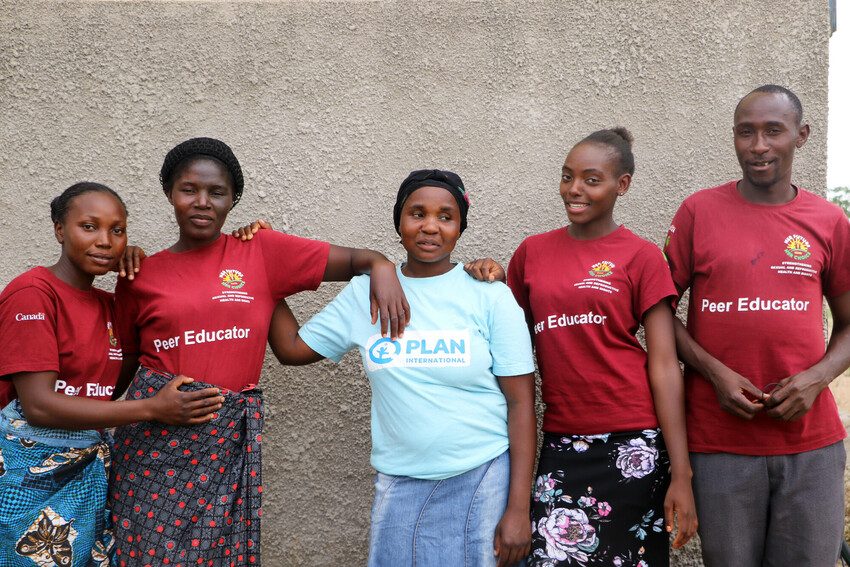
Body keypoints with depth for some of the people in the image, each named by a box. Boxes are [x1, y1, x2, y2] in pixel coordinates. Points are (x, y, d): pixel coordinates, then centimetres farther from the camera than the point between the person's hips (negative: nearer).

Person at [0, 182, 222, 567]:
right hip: (31, 474, -6)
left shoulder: (110, 305, 9)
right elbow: (39, 405, -19)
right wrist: (154, 409, -21)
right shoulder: (31, 293, -13)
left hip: (90, 472, 7)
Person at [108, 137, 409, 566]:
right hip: (156, 433, 1)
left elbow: (352, 260, 3)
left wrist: (381, 266, -18)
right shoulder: (141, 276, 5)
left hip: (229, 435, 0)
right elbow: (124, 364, 15)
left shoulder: (263, 251, 2)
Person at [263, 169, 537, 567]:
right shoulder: (365, 292, 4)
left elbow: (521, 402, -6)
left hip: (484, 481, -2)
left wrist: (519, 509, -10)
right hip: (399, 487, 2)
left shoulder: (490, 296, -5)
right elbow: (291, 348, 7)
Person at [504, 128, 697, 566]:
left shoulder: (641, 257, -1)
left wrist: (681, 472, -10)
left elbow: (663, 366, -6)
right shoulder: (532, 252, 8)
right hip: (561, 447, 2)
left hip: (632, 446, -2)